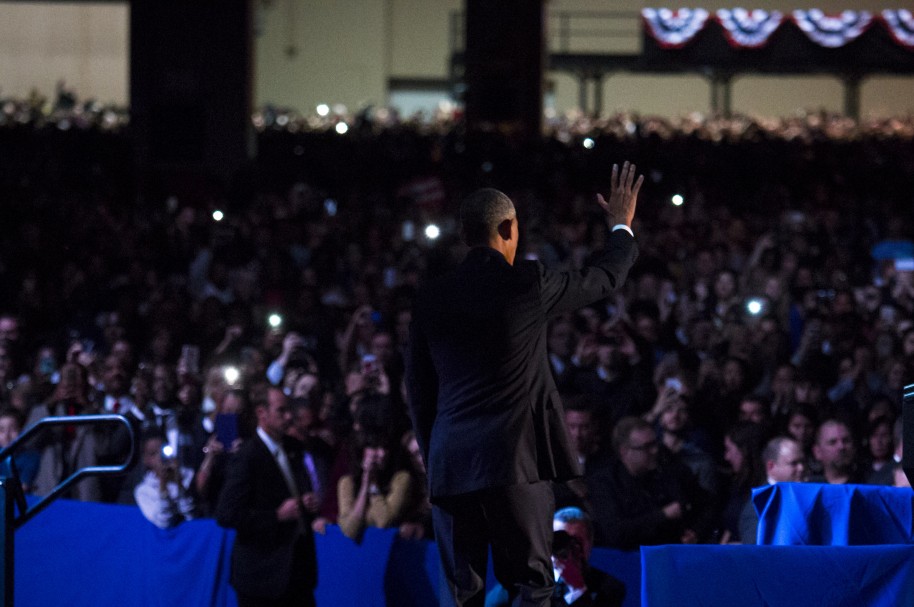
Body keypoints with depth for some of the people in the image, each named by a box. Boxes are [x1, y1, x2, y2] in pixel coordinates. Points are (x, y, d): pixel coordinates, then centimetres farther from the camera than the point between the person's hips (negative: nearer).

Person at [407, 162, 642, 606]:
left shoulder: (431, 298, 7)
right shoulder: (527, 284, -4)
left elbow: (418, 390, 12)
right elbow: (607, 277, 12)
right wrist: (621, 226, 31)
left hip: (449, 468, 4)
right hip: (514, 463, -4)